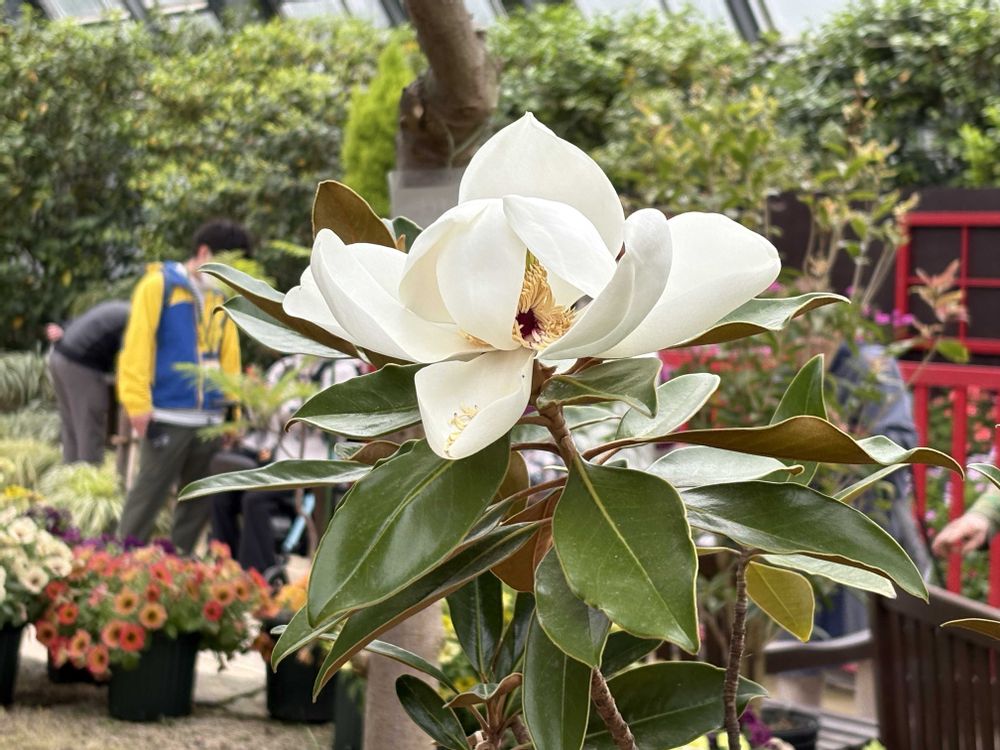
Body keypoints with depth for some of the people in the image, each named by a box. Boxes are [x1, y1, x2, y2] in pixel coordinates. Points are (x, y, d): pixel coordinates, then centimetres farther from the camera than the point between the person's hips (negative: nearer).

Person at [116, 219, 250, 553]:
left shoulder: (221, 297, 15)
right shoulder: (160, 284, -3)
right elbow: (137, 345, -9)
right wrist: (138, 404, -14)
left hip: (209, 420, 6)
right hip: (168, 416, -6)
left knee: (200, 500, 10)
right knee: (149, 495, -3)